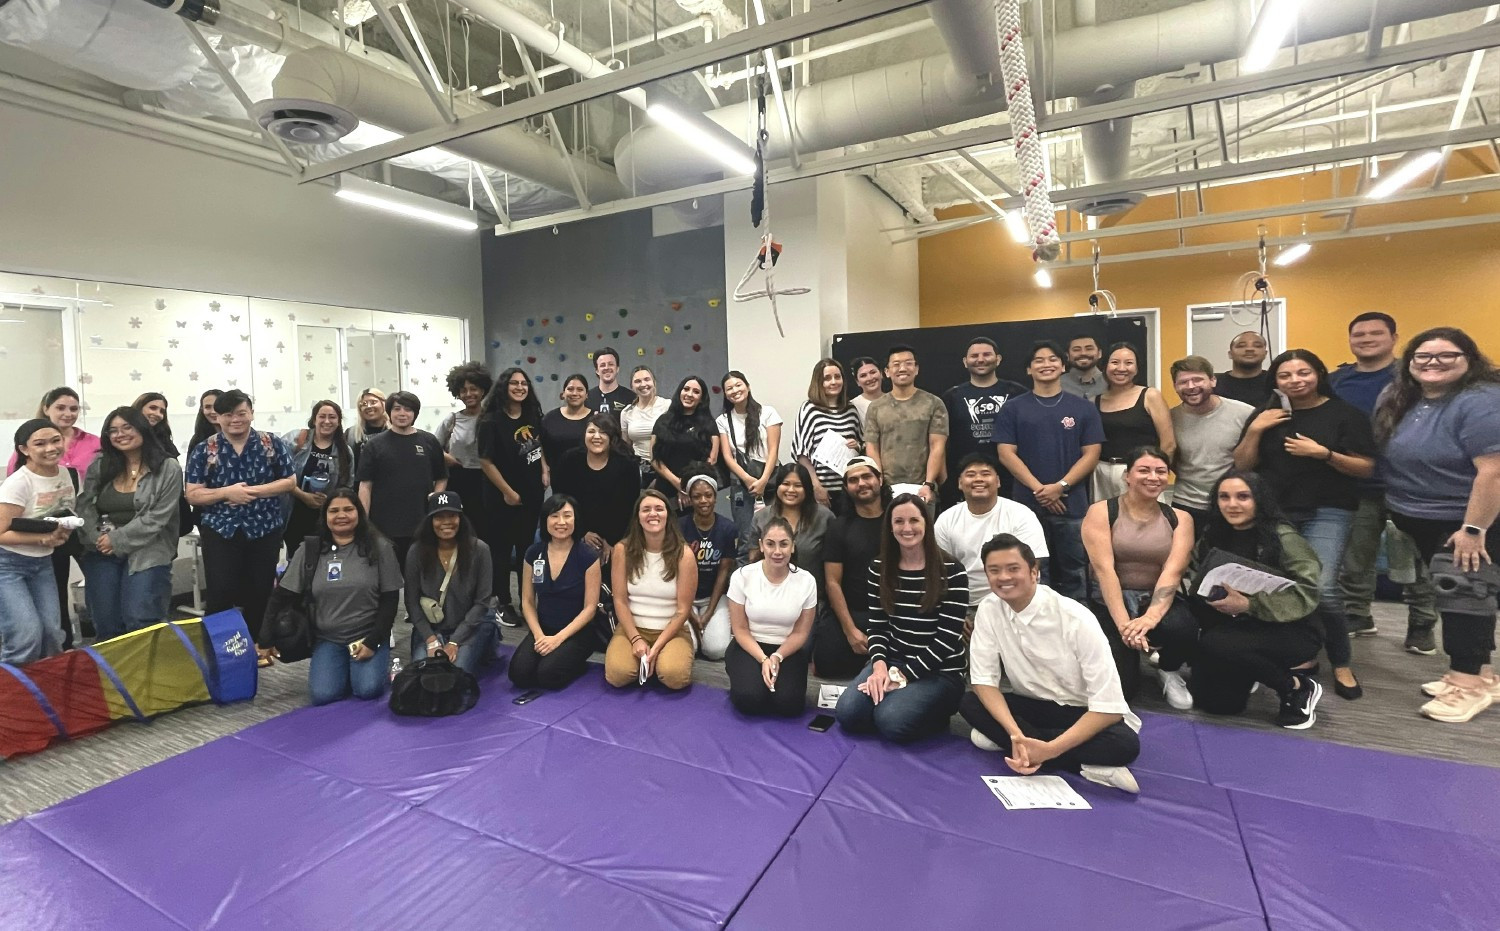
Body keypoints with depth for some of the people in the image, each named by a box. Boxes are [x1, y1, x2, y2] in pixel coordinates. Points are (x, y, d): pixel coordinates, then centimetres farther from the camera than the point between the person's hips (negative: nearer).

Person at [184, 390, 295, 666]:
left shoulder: (272, 443, 1)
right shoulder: (204, 450, 0)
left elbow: (290, 481, -2)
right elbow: (193, 495, -2)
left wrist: (253, 491, -14)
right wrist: (226, 492, -18)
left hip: (264, 530, 1)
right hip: (220, 532, -1)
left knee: (260, 591, 9)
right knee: (220, 593, -2)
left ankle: (257, 645, 24)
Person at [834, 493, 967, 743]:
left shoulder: (951, 572, -9)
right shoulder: (879, 568, 5)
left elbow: (947, 638, -12)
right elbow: (876, 626, 5)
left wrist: (903, 675, -17)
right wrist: (879, 665, -15)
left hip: (940, 672, -4)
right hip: (892, 662, 4)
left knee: (891, 721, -27)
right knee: (847, 713, -18)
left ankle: (934, 716, 5)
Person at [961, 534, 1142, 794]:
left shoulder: (1075, 619, -25)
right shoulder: (988, 609, -13)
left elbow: (1108, 707, -25)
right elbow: (984, 681, -12)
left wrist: (1050, 749, -34)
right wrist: (1016, 734, -29)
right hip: (1033, 706, 4)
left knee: (1125, 744, -34)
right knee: (968, 704, -23)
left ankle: (1002, 738, -23)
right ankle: (1085, 767, -21)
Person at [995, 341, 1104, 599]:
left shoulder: (1082, 408, 6)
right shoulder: (1013, 409, 4)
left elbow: (1091, 454, 1)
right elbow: (1006, 453, -3)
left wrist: (1060, 486, -12)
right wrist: (1038, 489, -13)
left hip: (1072, 504, 1)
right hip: (1027, 503, 0)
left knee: (1073, 572, 8)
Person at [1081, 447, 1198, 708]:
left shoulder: (1180, 518, 3)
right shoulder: (1101, 512, -6)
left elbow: (1173, 571, -12)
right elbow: (1104, 569, -15)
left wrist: (1151, 617, -29)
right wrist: (1124, 624, -26)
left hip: (1155, 600, 2)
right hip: (1108, 603, -2)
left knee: (1183, 628, -33)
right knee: (1118, 686, -17)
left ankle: (1169, 670, 4)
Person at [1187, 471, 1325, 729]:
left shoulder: (1283, 537, -15)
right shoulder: (1213, 537, 3)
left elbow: (1307, 593, -22)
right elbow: (1197, 584, 3)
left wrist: (1248, 605, -31)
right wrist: (1210, 597, -18)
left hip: (1290, 631, -6)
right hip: (1242, 628, 6)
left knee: (1214, 644, -33)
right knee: (1214, 702, -5)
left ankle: (1297, 687, -7)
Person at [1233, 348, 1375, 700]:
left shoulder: (1345, 414, 0)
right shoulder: (1267, 414, 9)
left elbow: (1367, 468, -2)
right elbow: (1241, 465, 6)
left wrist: (1323, 453, -17)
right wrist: (1255, 430, -7)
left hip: (1327, 513, -3)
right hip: (1273, 512, 3)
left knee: (1322, 587, -17)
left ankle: (1342, 666, 3)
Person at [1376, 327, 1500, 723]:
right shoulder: (1402, 400, 5)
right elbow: (1392, 460, 13)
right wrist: (1400, 512, 13)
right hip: (1420, 522, 8)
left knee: (1463, 597, -1)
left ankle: (1468, 683, 12)